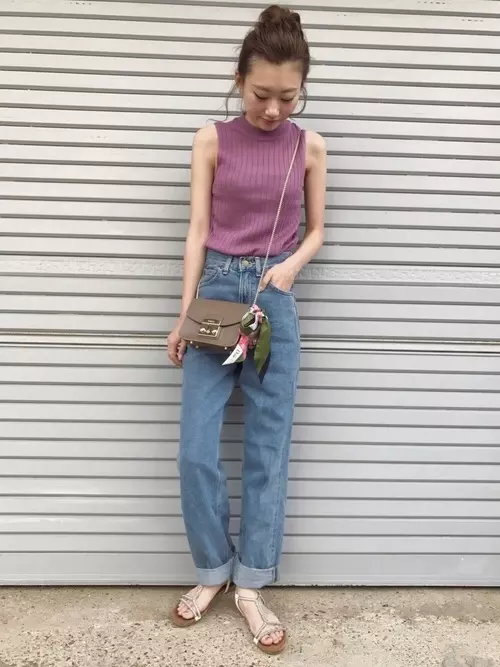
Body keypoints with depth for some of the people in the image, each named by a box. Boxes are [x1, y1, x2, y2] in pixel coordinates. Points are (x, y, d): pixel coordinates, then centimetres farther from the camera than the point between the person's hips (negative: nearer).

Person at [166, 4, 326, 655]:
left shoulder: (309, 147, 5)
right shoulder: (212, 140, 2)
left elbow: (315, 231, 10)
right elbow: (198, 230, 1)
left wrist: (290, 265, -11)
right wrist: (184, 312, -5)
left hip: (274, 299, 1)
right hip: (217, 290, 0)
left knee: (268, 448, 2)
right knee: (195, 449, -4)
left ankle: (251, 586, 17)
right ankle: (213, 569, 19)